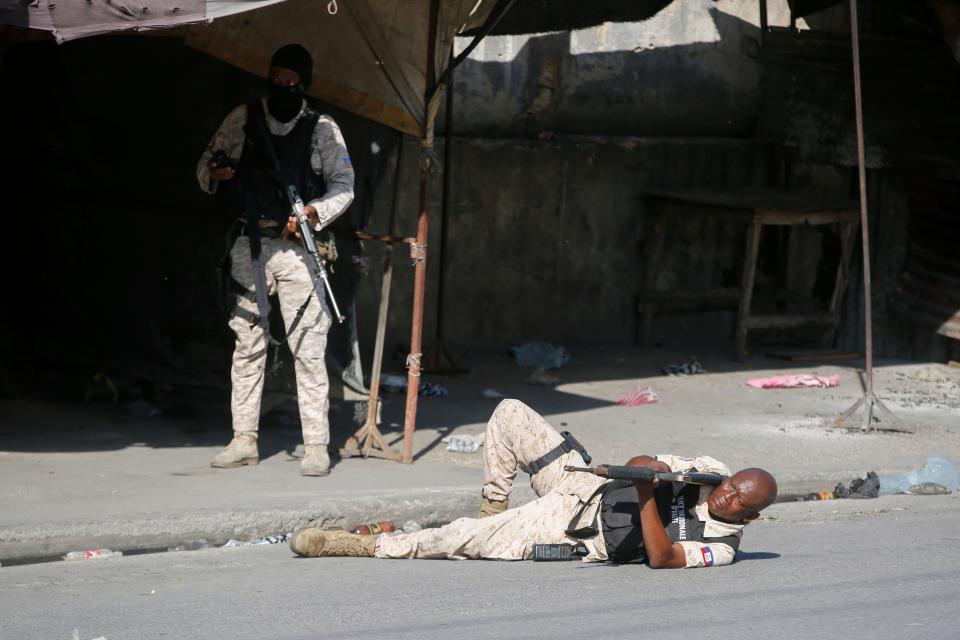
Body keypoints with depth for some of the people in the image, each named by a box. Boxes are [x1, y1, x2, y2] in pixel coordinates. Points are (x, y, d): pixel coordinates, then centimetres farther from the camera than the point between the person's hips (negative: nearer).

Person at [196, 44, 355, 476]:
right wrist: (214, 173, -12)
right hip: (249, 246, 2)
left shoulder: (322, 129, 4)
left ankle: (317, 445, -4)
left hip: (296, 247, -2)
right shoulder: (243, 119, 8)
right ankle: (244, 440, 13)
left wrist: (315, 212, -13)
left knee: (308, 347, -6)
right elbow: (205, 165, 12)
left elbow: (343, 185, 5)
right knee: (248, 344, 6)